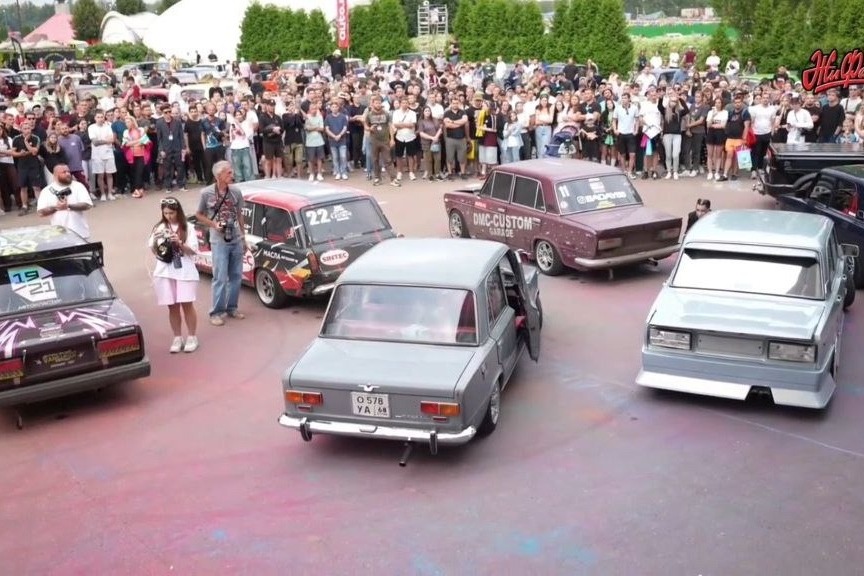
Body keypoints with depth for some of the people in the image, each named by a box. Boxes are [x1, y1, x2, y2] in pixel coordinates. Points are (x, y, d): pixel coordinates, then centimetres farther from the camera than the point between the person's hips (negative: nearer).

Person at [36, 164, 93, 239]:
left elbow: (87, 205, -6)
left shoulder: (78, 186, 4)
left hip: (79, 232, 0)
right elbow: (41, 212, 1)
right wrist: (55, 208, -17)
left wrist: (69, 206, -19)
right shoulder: (47, 191, 6)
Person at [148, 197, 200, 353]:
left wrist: (179, 243, -19)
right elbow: (154, 251, 7)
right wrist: (155, 240, -12)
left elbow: (193, 251, -5)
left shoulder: (187, 228, -1)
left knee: (187, 304, -1)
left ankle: (192, 337, 9)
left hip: (185, 271, -3)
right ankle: (177, 338, 15)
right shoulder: (159, 228, 7)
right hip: (165, 272, 3)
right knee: (172, 306, 6)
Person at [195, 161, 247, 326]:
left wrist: (244, 238, 13)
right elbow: (199, 215, 4)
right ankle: (217, 312, 4)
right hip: (219, 240, -4)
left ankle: (231, 308, 24)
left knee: (236, 276, 10)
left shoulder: (236, 192, 1)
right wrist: (214, 224, -12)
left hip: (236, 239, 4)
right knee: (221, 278, -6)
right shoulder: (207, 193, -7)